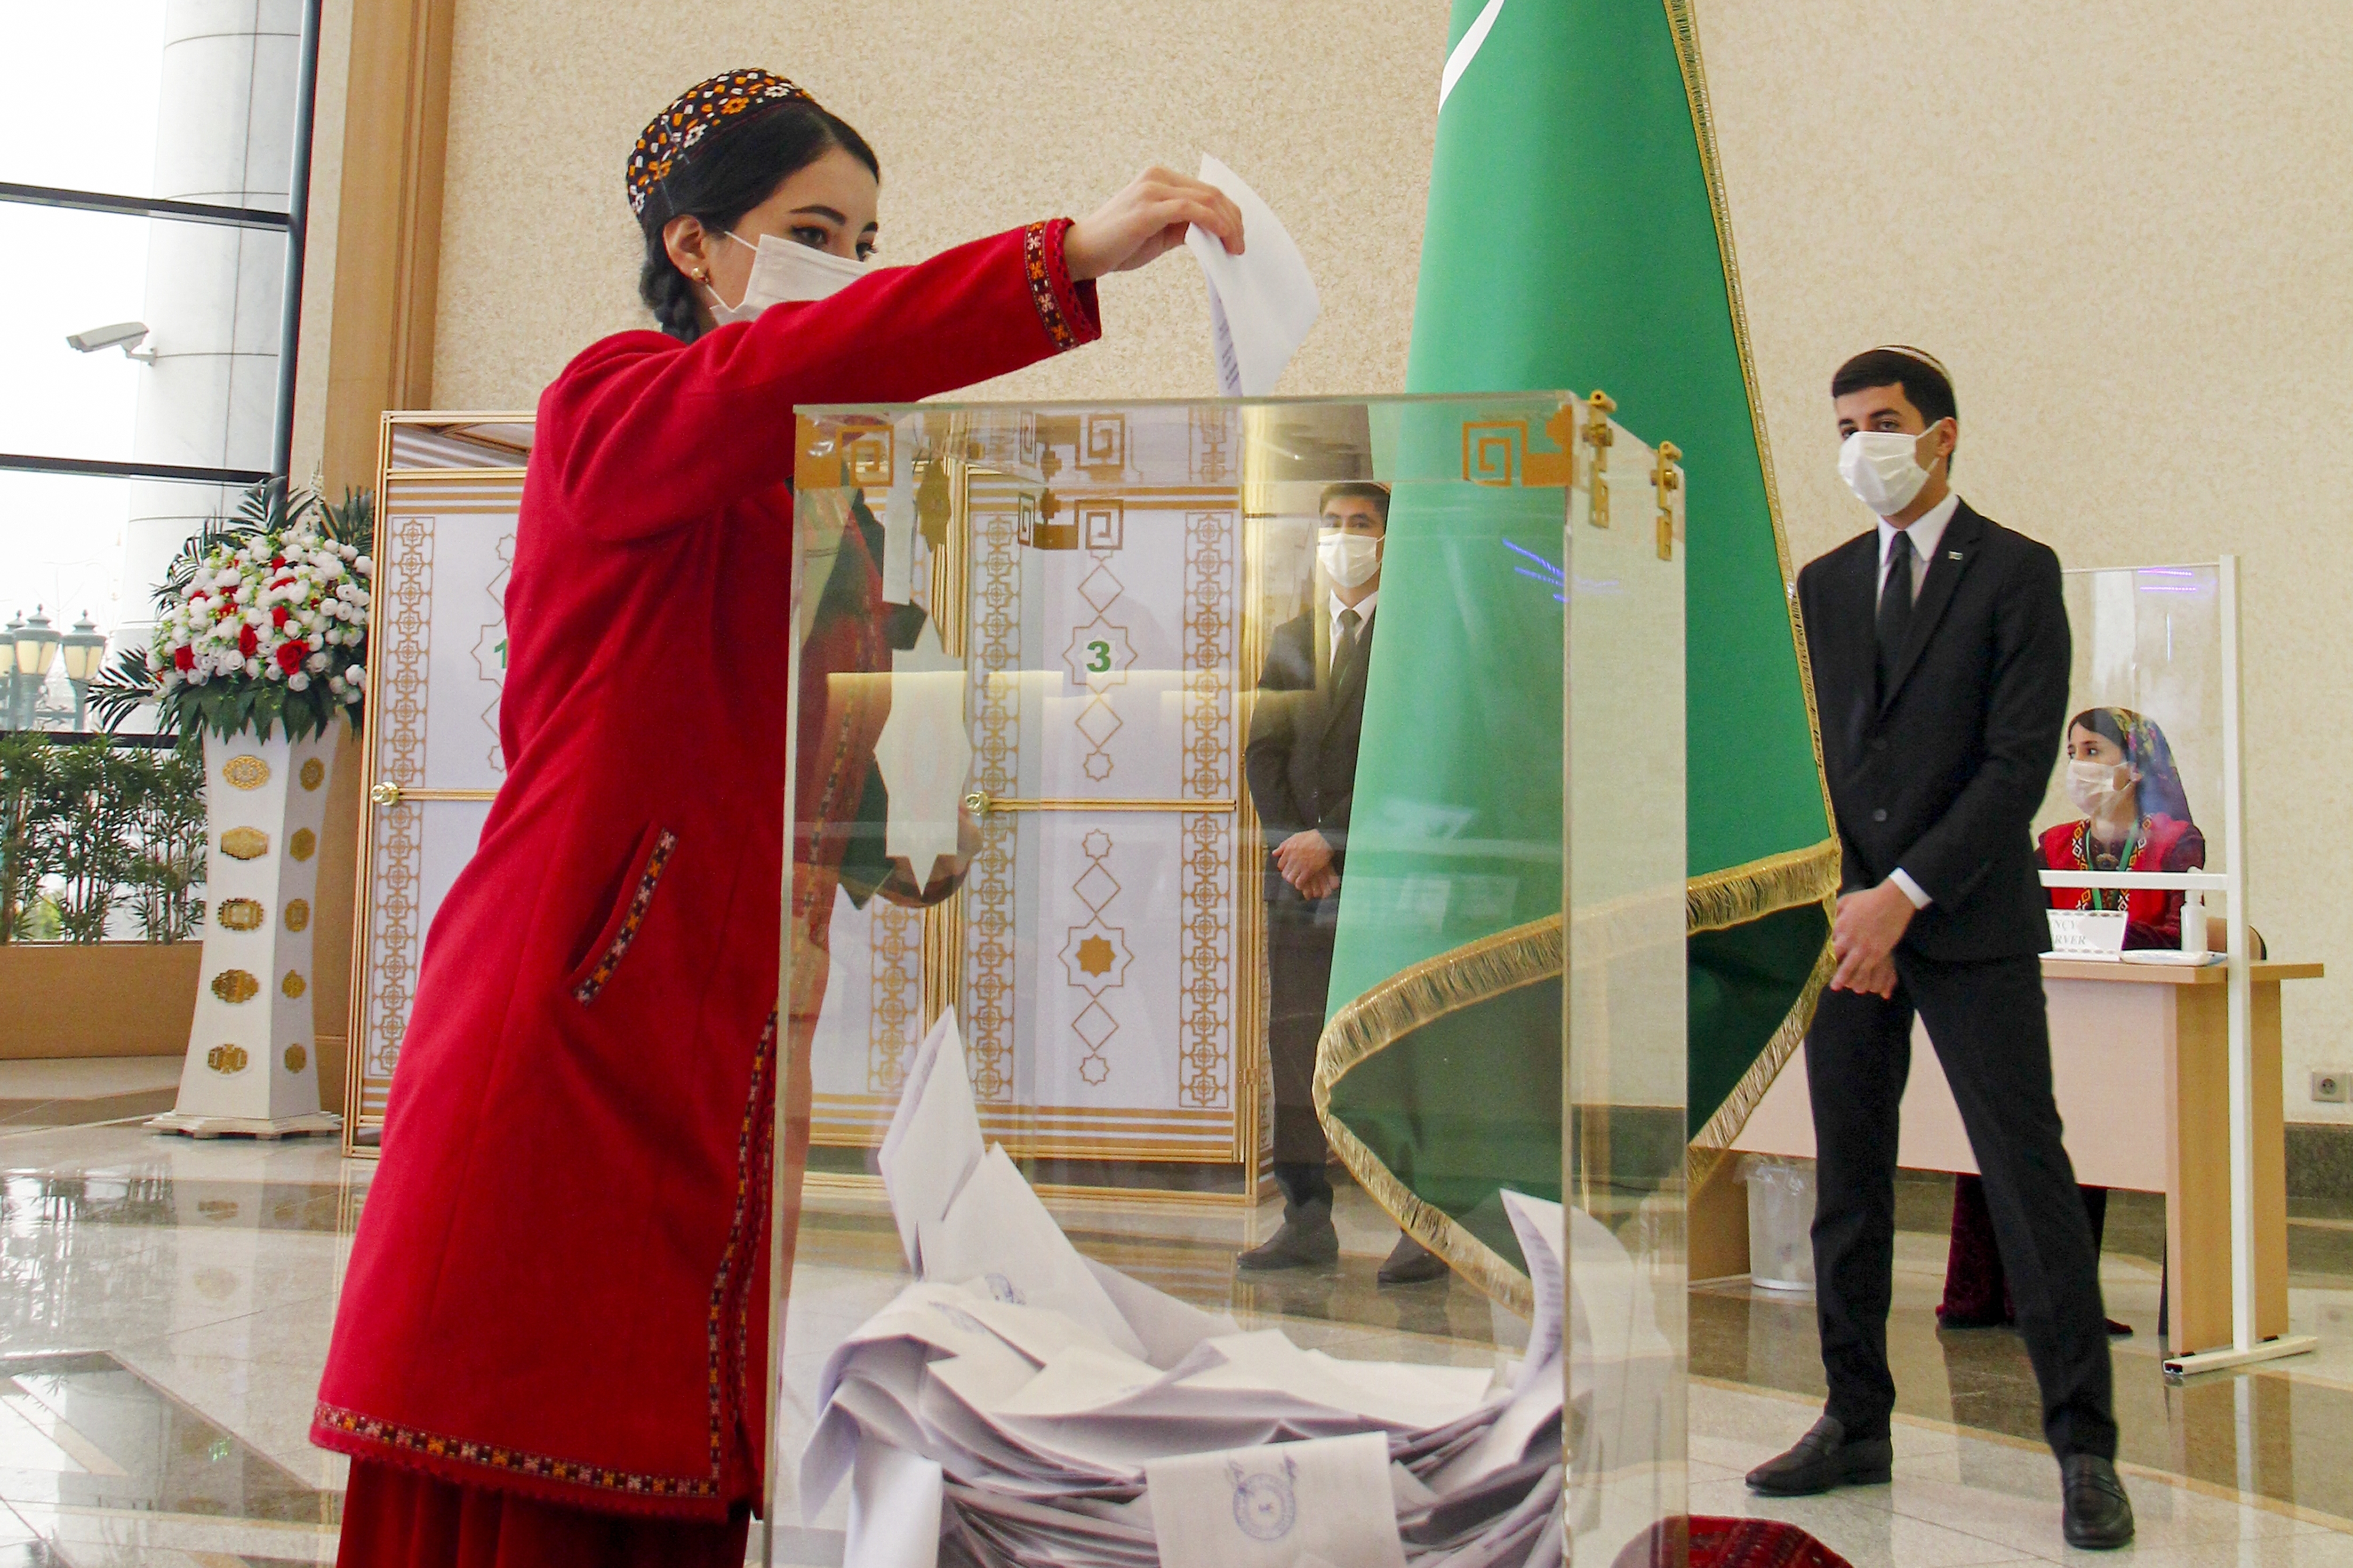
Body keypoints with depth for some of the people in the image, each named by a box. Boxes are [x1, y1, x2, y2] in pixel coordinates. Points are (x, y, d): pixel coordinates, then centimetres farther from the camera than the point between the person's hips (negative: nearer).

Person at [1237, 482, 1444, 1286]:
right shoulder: (1289, 638, 18)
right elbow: (1264, 750, 12)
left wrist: (1331, 839, -11)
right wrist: (1293, 843, -2)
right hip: (1301, 861, 5)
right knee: (1293, 1040, 4)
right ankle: (1307, 1220, 12)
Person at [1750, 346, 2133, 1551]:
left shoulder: (2016, 572, -1)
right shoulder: (1824, 585, 14)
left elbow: (2019, 761, -9)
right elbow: (1804, 758, 11)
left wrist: (1904, 894, -15)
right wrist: (1841, 902, -2)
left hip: (1971, 923, -4)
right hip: (1848, 919, 5)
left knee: (2028, 1176, -3)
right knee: (1847, 1181, 8)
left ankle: (2084, 1448, 9)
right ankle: (1856, 1425, 20)